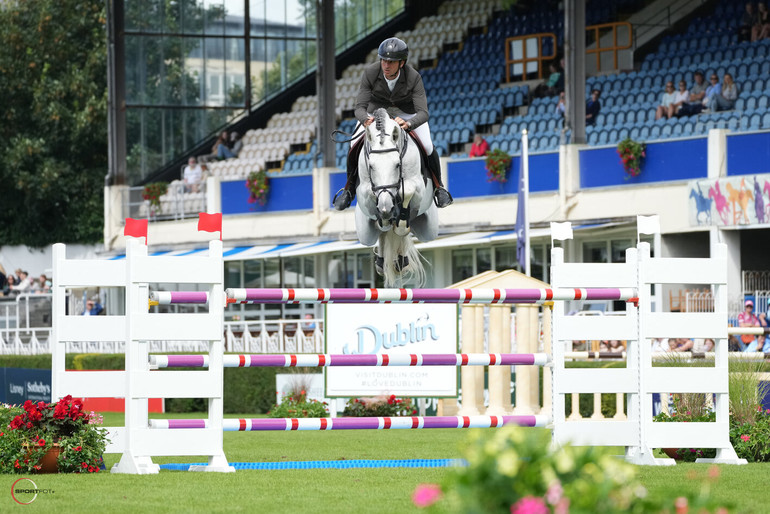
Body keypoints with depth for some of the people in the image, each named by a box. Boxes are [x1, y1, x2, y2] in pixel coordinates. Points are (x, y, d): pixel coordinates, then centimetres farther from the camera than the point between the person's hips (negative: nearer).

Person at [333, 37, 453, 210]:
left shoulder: (413, 77, -31)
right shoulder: (370, 73, -28)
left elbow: (423, 113, -34)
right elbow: (360, 107, -25)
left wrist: (408, 124, -57)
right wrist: (365, 120, -50)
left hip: (407, 113, -1)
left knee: (428, 147, -21)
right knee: (355, 146, -19)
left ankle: (438, 187, 8)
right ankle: (350, 187, 7)